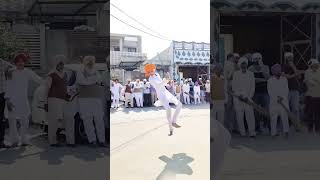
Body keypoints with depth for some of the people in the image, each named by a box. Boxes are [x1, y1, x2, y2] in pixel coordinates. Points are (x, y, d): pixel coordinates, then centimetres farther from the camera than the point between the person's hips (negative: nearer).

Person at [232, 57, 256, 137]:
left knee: (250, 115, -6)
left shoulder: (251, 74, 8)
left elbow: (252, 87, 6)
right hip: (238, 99, 0)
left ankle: (252, 132, -2)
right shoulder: (236, 74, 6)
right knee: (239, 116, 1)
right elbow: (234, 87, 5)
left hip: (248, 99, 0)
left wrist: (248, 97, -4)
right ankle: (242, 132, 11)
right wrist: (239, 96, -6)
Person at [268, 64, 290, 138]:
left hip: (284, 101, 1)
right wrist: (276, 98, -10)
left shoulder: (284, 80, 11)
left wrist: (282, 97, -10)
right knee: (273, 118, 0)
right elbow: (270, 92, 0)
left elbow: (286, 90, 5)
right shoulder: (270, 81, 6)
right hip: (274, 102, -1)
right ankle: (273, 133, 7)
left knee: (285, 116, -3)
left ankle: (286, 131, 5)